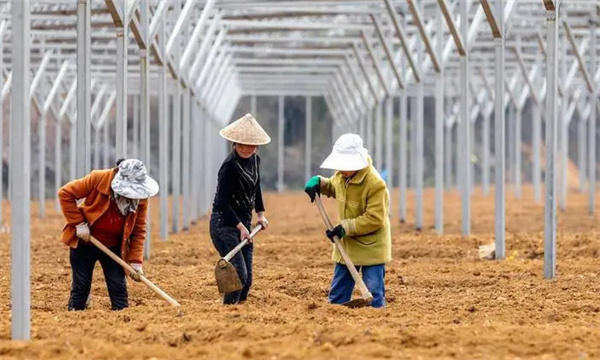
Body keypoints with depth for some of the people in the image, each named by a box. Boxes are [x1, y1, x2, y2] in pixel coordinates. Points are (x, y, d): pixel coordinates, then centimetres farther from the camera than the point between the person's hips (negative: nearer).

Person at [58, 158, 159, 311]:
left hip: (114, 247, 2)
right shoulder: (98, 179, -22)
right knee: (81, 287, 1)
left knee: (118, 287, -1)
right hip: (84, 243, -2)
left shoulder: (141, 197, -12)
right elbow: (65, 193, -16)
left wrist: (135, 261, -12)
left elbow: (139, 230, -4)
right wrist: (78, 223, -19)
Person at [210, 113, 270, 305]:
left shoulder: (255, 160, 6)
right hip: (225, 224, -9)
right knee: (239, 273, -19)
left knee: (247, 279, 7)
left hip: (243, 223, 9)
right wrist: (240, 226, -26)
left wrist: (260, 213, 16)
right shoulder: (230, 166, -19)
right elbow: (223, 202, -21)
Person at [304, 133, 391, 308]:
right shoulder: (341, 175, -1)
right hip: (347, 244, 7)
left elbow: (374, 219, -26)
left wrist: (346, 227, -28)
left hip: (372, 247, -7)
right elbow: (333, 187, 24)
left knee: (373, 293, -7)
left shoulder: (375, 184, -25)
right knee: (338, 292, 12)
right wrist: (318, 182, 2)